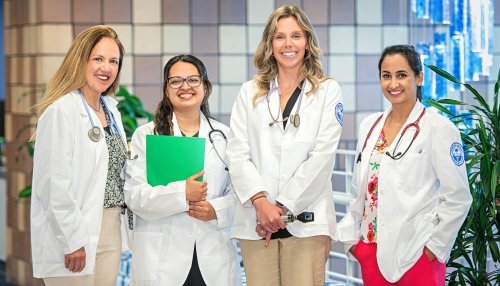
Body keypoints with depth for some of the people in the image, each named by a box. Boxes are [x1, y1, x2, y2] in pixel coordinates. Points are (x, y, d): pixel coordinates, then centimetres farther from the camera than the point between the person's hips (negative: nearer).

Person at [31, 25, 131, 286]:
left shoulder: (111, 109, 13)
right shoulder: (61, 111, -12)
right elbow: (55, 184, -17)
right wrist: (73, 241, -18)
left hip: (110, 231, 8)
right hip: (74, 237, -8)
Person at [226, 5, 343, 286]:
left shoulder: (328, 91, 7)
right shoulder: (250, 92, 14)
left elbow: (322, 155, -3)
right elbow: (238, 154, 4)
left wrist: (283, 207, -10)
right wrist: (260, 202, -12)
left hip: (306, 220, -2)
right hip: (256, 221, 2)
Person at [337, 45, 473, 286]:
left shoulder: (439, 128, -7)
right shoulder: (369, 126, 10)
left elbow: (457, 198, -8)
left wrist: (435, 245, -10)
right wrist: (351, 237, 10)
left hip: (418, 254, -5)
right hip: (372, 251, 5)